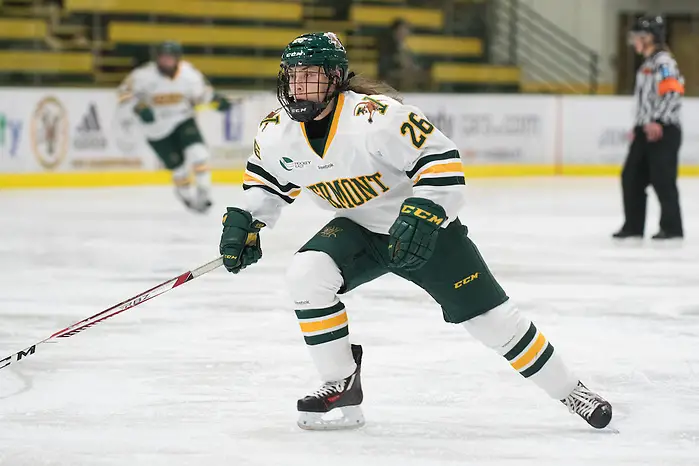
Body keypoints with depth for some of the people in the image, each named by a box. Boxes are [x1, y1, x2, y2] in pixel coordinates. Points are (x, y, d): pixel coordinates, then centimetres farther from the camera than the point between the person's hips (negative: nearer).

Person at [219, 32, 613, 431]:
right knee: (306, 275, -22)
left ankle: (568, 390, 14)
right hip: (360, 229, 5)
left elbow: (439, 158, -28)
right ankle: (342, 387, -8)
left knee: (489, 316, -4)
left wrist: (422, 216, -37)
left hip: (426, 227, -5)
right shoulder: (277, 132, -11)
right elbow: (266, 178, 9)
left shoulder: (376, 115, -31)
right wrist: (244, 221, -5)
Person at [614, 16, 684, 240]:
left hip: (664, 131, -10)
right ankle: (634, 225, 12)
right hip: (646, 131, 10)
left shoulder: (663, 61, -11)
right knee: (631, 178, 7)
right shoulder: (647, 64, 20)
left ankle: (672, 227, 0)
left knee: (662, 179, -7)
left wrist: (657, 122, -26)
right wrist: (639, 126, 24)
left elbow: (673, 93, -22)